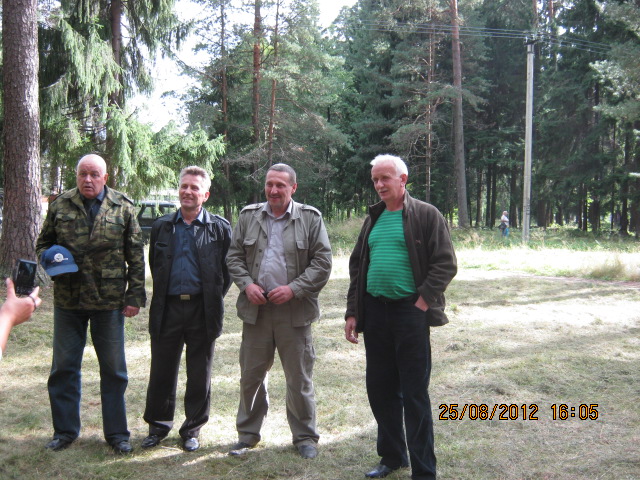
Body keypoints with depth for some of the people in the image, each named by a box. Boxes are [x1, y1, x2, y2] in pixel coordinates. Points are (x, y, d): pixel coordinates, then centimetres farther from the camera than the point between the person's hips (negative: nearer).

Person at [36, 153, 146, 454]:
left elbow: (136, 256, 1)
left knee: (113, 370, 7)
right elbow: (43, 243, 13)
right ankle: (65, 431, 26)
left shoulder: (123, 207, 0)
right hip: (67, 300, 2)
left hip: (109, 302, -1)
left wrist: (135, 295, -4)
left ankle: (116, 433, 21)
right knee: (63, 367, 10)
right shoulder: (60, 205, 4)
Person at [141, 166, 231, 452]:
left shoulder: (220, 228, 1)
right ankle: (158, 426, 25)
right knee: (162, 372, 9)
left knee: (199, 375, 8)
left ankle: (192, 429, 22)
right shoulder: (162, 226, 9)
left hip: (202, 311, -2)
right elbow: (154, 265, 17)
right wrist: (161, 295, 12)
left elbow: (228, 269, 3)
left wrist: (214, 299, 1)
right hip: (167, 308, 2)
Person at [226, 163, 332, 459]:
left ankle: (305, 436, 23)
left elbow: (322, 262, -3)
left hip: (294, 311, -2)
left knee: (299, 378, 7)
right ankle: (248, 433, 28)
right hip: (256, 309, 3)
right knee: (251, 376, 11)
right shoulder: (248, 216, 8)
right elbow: (234, 256, 12)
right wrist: (246, 284, -5)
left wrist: (294, 289, -13)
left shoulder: (310, 218, -1)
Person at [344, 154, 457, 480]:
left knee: (414, 394, 0)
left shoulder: (426, 215, -4)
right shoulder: (373, 219, 14)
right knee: (380, 389, 13)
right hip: (374, 311, 6)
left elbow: (445, 264, -8)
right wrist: (352, 313, 10)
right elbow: (357, 267, 16)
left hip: (409, 312, -6)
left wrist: (422, 302, -15)